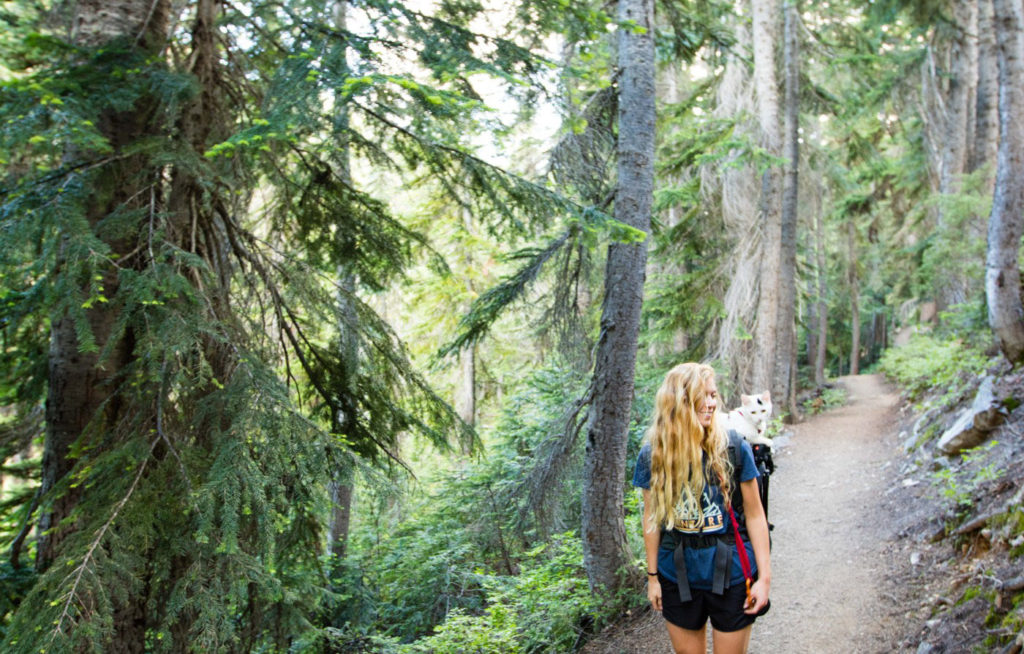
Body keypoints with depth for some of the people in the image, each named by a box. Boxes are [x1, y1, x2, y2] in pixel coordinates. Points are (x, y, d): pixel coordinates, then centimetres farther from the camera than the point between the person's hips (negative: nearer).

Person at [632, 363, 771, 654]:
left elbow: (754, 514, -5)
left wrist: (764, 576, -7)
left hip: (731, 575, -1)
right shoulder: (653, 455, -7)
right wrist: (652, 575, 7)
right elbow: (652, 517, 3)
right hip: (678, 576, 1)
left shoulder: (733, 448, -11)